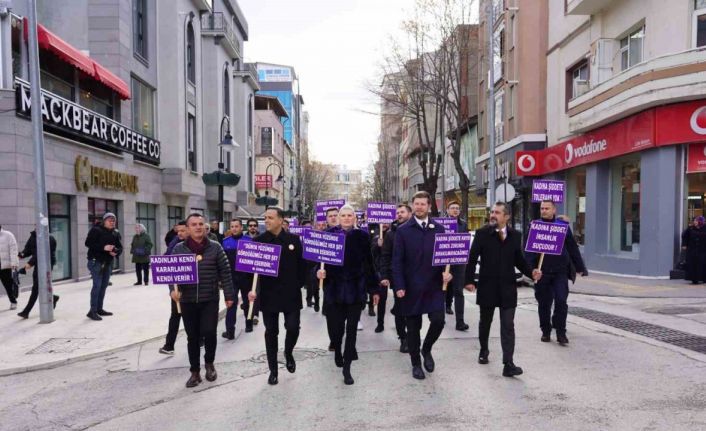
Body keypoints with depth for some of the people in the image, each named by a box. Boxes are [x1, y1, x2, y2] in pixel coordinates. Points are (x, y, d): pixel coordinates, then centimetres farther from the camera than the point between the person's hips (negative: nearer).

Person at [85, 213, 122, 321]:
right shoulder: (96, 230, -6)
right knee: (97, 285, -12)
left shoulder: (114, 234, 13)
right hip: (96, 261, -7)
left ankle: (99, 309, 21)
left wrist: (116, 252, -11)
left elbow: (120, 247, 12)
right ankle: (92, 311, -9)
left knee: (104, 285, 10)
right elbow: (88, 243, -15)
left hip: (108, 262, 7)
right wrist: (103, 247, -23)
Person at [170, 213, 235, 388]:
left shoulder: (215, 247, 0)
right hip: (187, 300, 1)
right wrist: (173, 289, -16)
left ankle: (209, 363, 19)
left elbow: (225, 272, 1)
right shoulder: (179, 248, 2)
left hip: (210, 299, -1)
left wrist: (229, 295, 0)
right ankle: (195, 372, 23)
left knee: (209, 332, -9)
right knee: (192, 337, 8)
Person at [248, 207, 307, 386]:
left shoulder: (293, 239, 1)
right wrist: (252, 288, -15)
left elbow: (301, 264, 5)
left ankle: (288, 353, 30)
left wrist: (300, 285, 1)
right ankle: (273, 370, 21)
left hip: (291, 294, 0)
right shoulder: (258, 241, -1)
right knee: (271, 332, 7)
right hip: (268, 294, 0)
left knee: (293, 328, -3)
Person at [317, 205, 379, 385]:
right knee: (336, 327, 8)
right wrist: (318, 271, -23)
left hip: (356, 289, 0)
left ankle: (347, 368, 14)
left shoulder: (362, 236, 1)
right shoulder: (328, 234, -1)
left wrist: (374, 289, 5)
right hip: (335, 289, 0)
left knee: (352, 328, 2)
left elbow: (368, 264, 3)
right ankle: (337, 351, 41)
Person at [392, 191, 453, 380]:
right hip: (411, 287, -1)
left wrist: (446, 271, -11)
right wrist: (399, 286, -11)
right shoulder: (403, 231, -1)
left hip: (434, 285, 2)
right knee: (413, 327, 7)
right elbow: (397, 261, -4)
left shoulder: (439, 229, 6)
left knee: (438, 320, -9)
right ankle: (416, 363, 25)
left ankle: (426, 349, 21)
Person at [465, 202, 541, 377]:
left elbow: (519, 260, 7)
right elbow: (472, 258, -6)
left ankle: (508, 364, -3)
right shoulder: (482, 233, -5)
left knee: (508, 326, -3)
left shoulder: (515, 236, 2)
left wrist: (531, 272, -10)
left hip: (508, 287, 1)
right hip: (487, 286, -1)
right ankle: (484, 350, 40)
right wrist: (469, 280, -12)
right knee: (485, 322, 17)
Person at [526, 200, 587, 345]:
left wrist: (580, 267, 8)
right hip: (542, 272, 0)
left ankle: (560, 332, 7)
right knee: (544, 304, 8)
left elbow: (572, 247, 8)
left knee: (561, 301, -7)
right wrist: (530, 269, -14)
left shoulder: (562, 225, 5)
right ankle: (546, 331, 23)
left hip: (560, 271, 0)